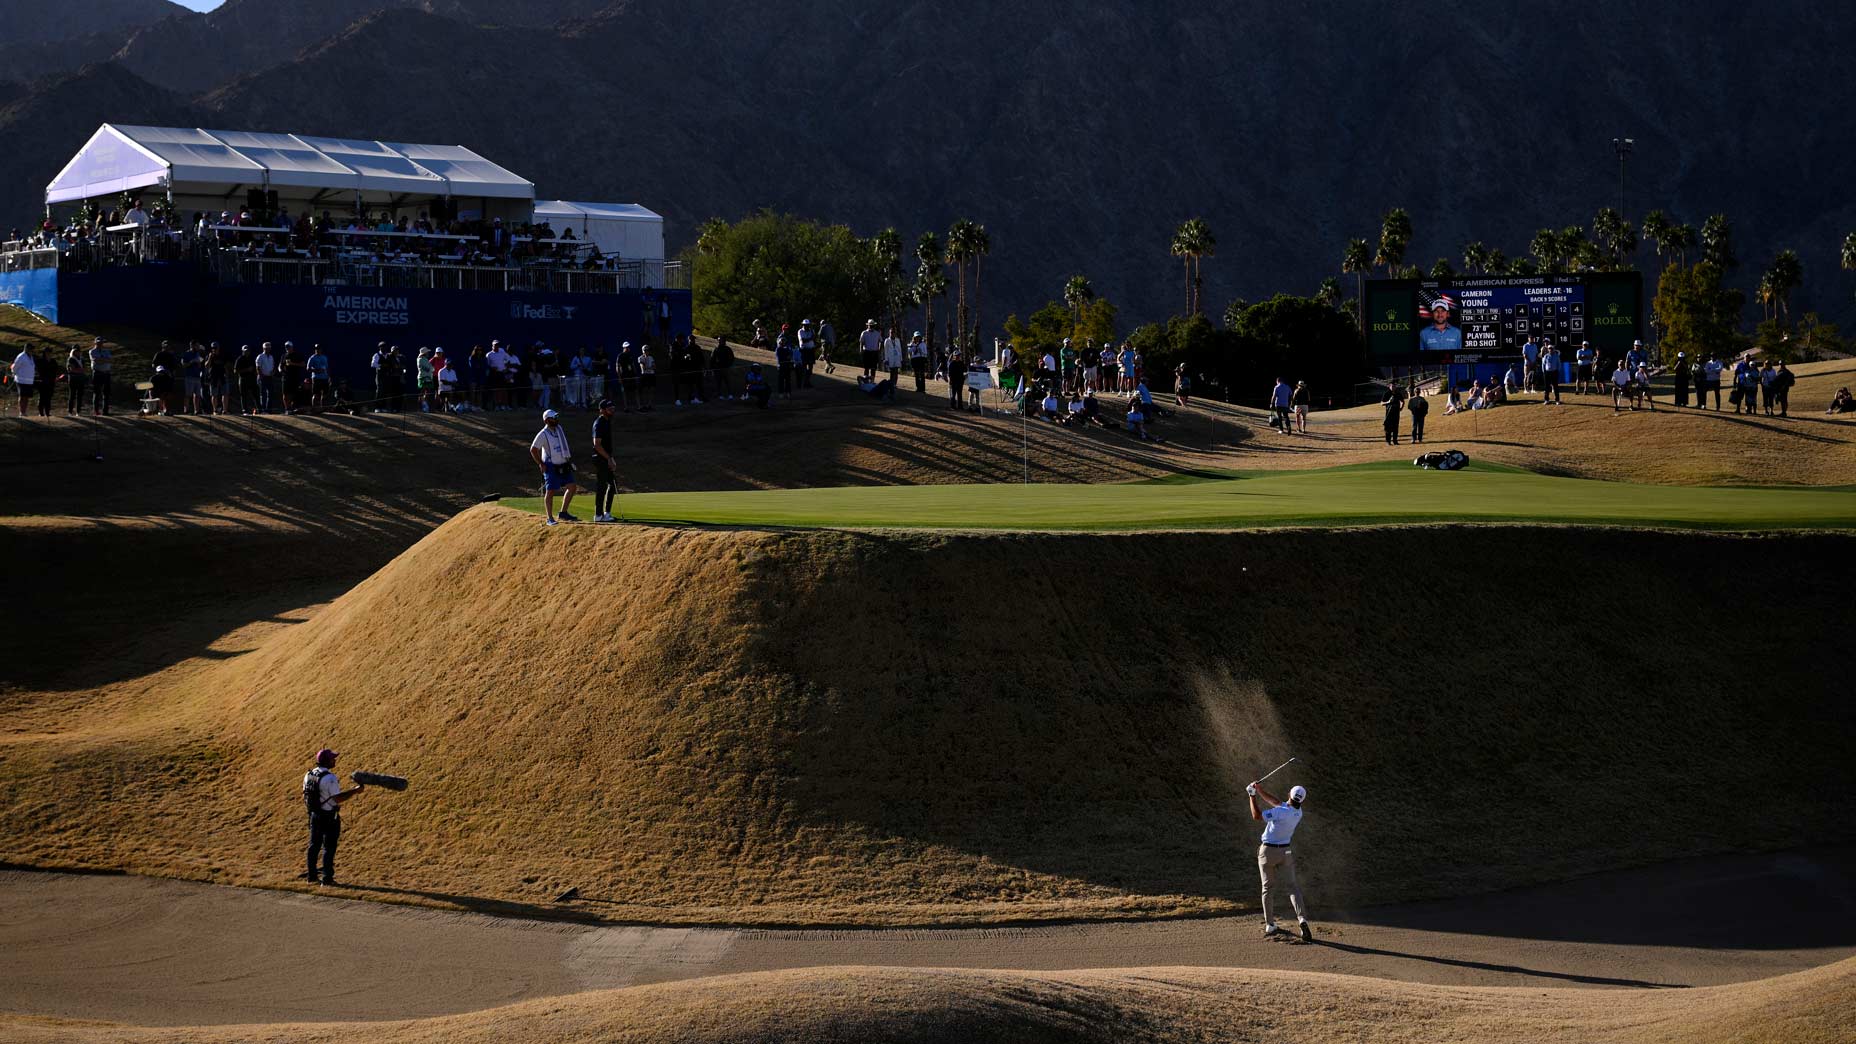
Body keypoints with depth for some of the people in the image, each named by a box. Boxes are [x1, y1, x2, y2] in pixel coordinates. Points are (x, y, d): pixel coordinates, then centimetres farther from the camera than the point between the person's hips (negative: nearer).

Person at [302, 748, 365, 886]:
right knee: (329, 847, 0)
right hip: (329, 817, -7)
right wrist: (355, 791, -17)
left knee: (314, 845, 16)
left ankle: (311, 874, 24)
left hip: (314, 815, 7)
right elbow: (338, 798, -23)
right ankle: (327, 878, 2)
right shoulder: (330, 778, -21)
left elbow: (305, 796, 12)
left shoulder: (309, 775, 4)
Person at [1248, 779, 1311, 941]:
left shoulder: (1282, 812, -25)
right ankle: (1302, 919, -22)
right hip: (1285, 852, 4)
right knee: (1291, 886, 0)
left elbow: (1256, 816, -21)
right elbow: (1275, 801, 8)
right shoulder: (1298, 812, -4)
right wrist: (1259, 789, 6)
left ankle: (1269, 925, 16)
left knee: (1268, 888, 11)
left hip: (1267, 851, -4)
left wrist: (1252, 796, -11)